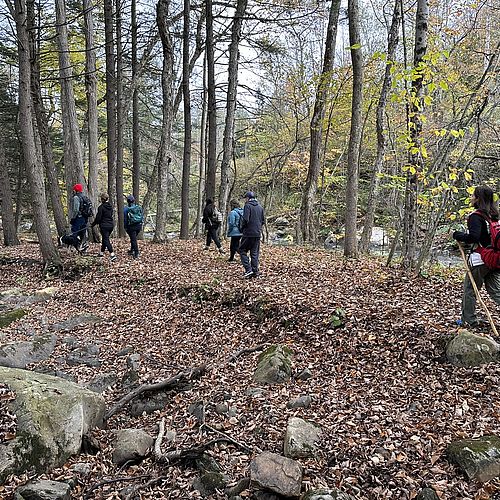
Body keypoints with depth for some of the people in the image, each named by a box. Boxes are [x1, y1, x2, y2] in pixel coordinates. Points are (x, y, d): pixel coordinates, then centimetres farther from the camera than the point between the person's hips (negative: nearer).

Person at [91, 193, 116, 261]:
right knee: (104, 238, 20)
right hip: (111, 225, 7)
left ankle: (112, 255, -19)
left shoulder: (101, 207, -13)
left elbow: (98, 217, -12)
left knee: (106, 240, -7)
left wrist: (93, 224, 3)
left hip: (104, 226, -7)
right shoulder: (110, 206, 7)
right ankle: (101, 252, 32)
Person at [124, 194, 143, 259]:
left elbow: (125, 219, -4)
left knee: (133, 239, 2)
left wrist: (125, 227, 5)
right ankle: (132, 250, 34)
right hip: (138, 226, 4)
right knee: (133, 238, 23)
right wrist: (141, 225, 16)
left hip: (131, 227, -4)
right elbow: (142, 217, 7)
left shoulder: (126, 209, -8)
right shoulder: (139, 208, 1)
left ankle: (136, 253, -2)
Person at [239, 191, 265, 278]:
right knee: (255, 253, 11)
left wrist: (242, 229, -2)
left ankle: (248, 270, -7)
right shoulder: (260, 207, 13)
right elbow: (262, 221, 15)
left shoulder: (247, 206, -8)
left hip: (248, 233, -6)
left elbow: (245, 219, -16)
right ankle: (255, 272, 10)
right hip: (257, 234, 6)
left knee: (242, 250, 4)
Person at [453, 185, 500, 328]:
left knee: (469, 289, 7)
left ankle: (468, 320, 16)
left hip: (480, 259, -7)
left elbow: (473, 237, -27)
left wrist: (457, 235, -10)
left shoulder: (476, 216, -16)